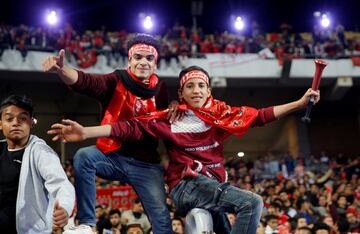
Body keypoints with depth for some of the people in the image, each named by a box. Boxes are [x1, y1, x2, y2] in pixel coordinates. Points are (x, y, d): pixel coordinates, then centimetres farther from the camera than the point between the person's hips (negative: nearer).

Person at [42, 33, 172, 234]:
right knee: (84, 156, -29)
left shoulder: (161, 90, 2)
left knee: (161, 215, -6)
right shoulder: (116, 82, -6)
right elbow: (85, 82, -24)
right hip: (112, 157, -1)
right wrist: (61, 69, -44)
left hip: (146, 163, 2)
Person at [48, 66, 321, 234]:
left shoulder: (221, 113, 5)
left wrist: (300, 103, -5)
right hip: (187, 186, -5)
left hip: (215, 185, 5)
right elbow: (132, 128, -10)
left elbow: (259, 116, 1)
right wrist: (86, 131, -20)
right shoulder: (170, 118, -4)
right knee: (252, 203, -22)